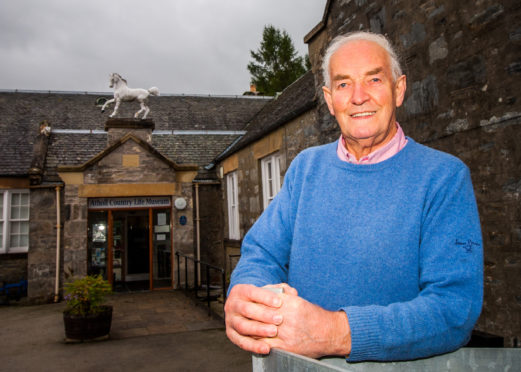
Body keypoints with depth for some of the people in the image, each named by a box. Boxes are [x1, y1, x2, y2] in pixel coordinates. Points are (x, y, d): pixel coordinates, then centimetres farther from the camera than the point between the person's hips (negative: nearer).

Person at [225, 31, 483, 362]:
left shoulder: (445, 176, -6)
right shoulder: (306, 167, 6)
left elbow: (455, 305, -16)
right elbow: (262, 253, 3)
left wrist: (336, 333, -29)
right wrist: (243, 299, -20)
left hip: (398, 363, -4)